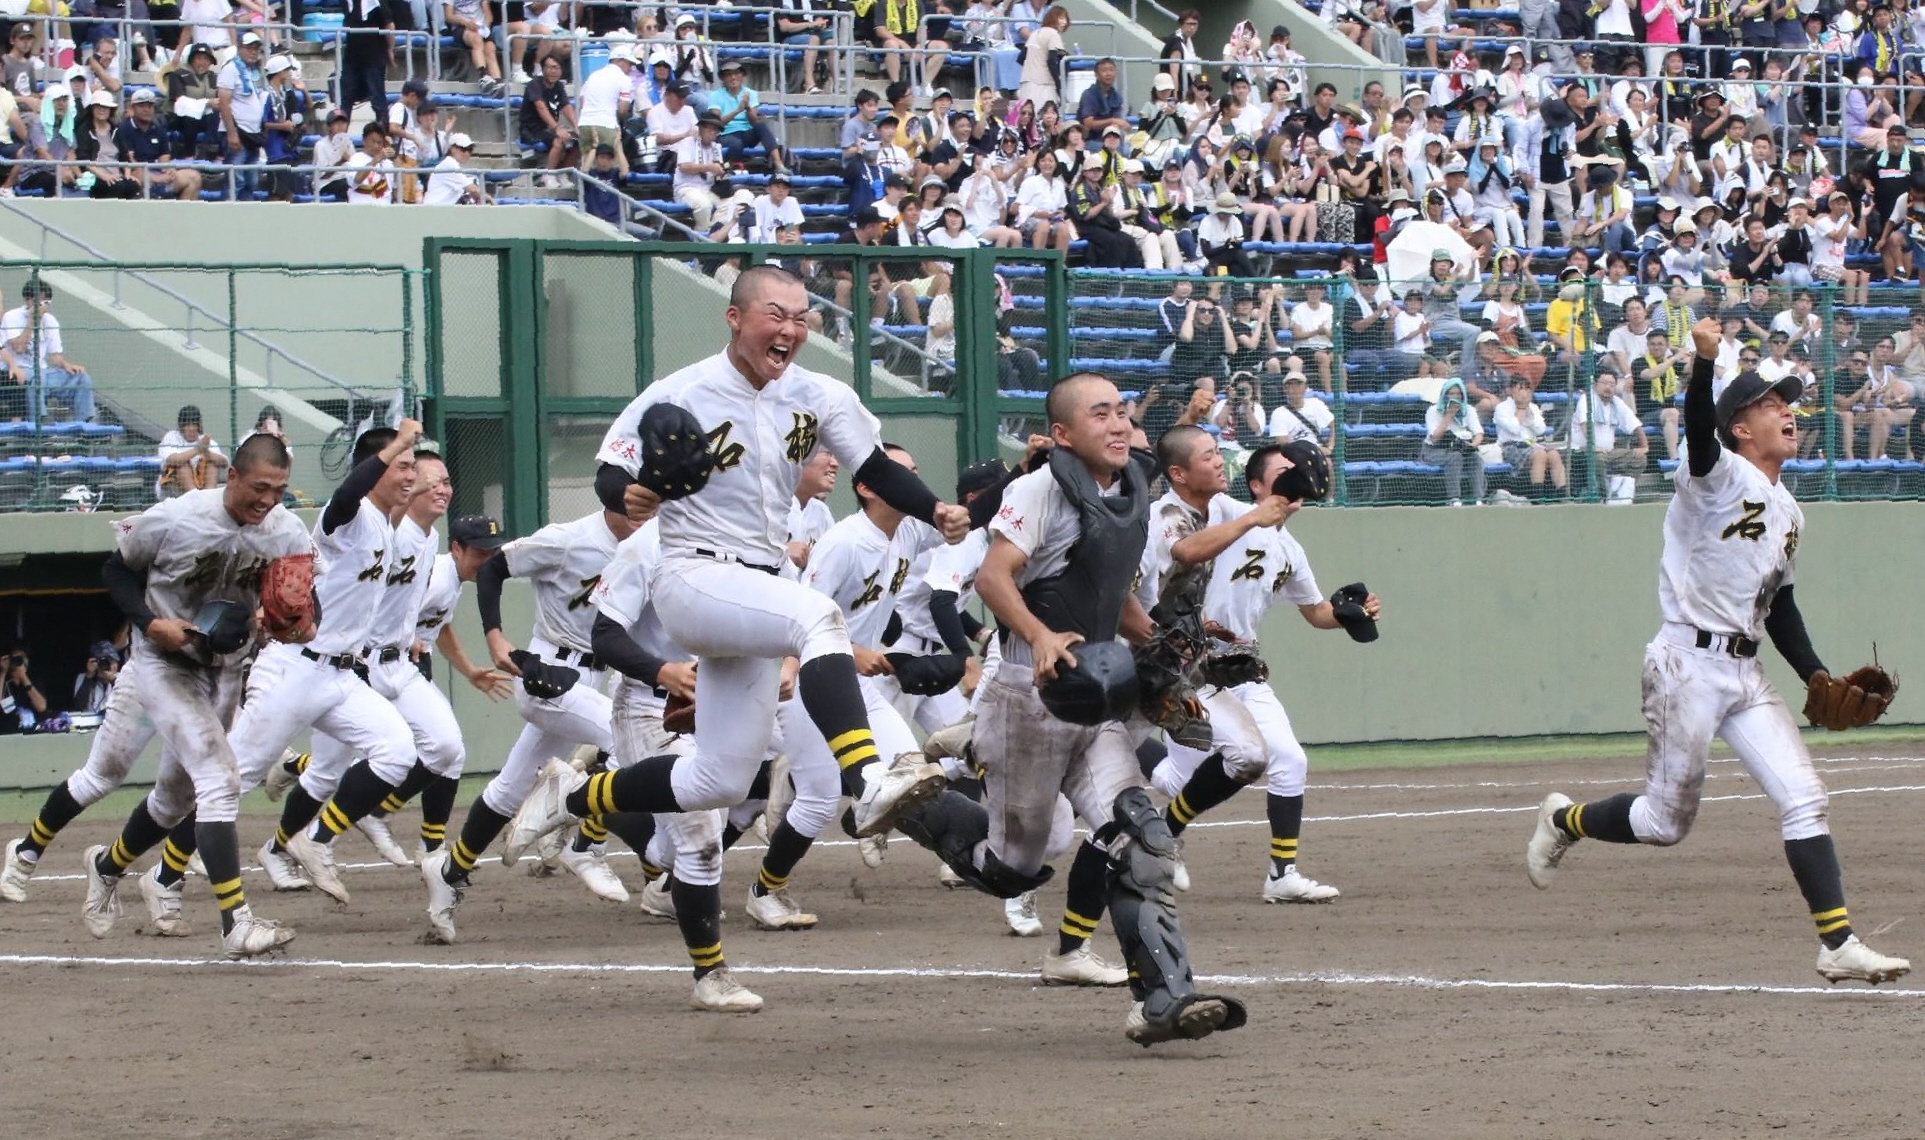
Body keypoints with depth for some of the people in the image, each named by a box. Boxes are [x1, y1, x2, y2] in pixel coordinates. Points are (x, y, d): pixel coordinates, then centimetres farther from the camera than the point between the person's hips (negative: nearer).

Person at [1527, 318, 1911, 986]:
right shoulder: (1718, 475, -6)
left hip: (1744, 674, 7)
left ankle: (1839, 944, -6)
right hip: (1689, 663, -7)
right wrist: (1704, 361, -48)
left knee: (1804, 801, -5)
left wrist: (1817, 676, 11)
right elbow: (1698, 430, -29)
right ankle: (1563, 821, 29)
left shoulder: (1787, 512, 18)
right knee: (1667, 821, 1)